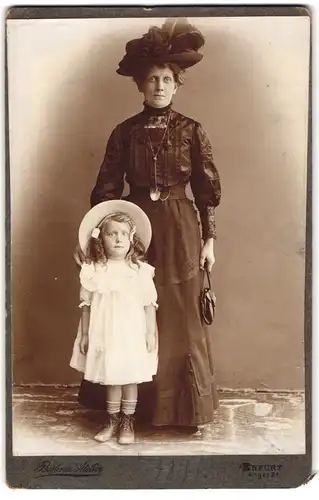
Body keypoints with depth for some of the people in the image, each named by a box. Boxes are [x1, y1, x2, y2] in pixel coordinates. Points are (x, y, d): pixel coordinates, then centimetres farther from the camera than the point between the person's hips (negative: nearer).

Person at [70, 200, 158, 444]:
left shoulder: (141, 271, -7)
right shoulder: (93, 271, -4)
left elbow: (149, 305, -3)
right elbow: (86, 304, 2)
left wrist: (151, 333, -4)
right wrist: (85, 334, 4)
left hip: (132, 335, -1)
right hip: (104, 335, 1)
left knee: (130, 379, 9)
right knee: (110, 379, 12)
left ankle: (128, 423, 26)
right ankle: (113, 421, 29)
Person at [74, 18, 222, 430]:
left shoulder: (191, 131, 0)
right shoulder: (125, 132, 3)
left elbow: (207, 191, 2)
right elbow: (106, 189, 2)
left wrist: (209, 240, 0)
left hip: (180, 233, -1)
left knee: (181, 319, 4)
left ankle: (184, 407, 20)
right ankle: (131, 405, 23)